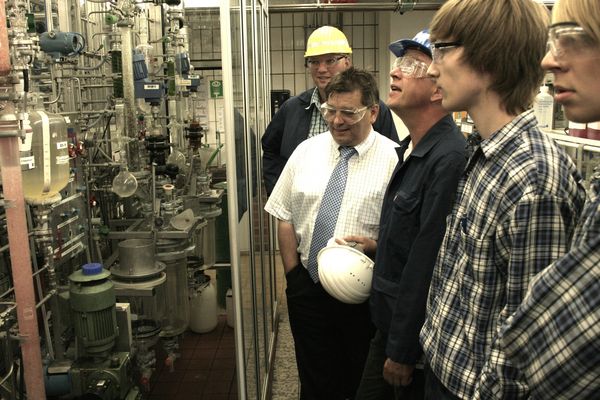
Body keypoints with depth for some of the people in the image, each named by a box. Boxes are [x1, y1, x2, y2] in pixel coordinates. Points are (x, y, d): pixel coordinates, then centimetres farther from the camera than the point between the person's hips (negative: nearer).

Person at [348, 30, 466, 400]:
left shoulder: (448, 158, -25)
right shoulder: (413, 148, 7)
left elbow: (427, 263, -25)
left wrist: (402, 352, -19)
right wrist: (380, 246, 8)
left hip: (419, 340, -9)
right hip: (390, 323, 9)